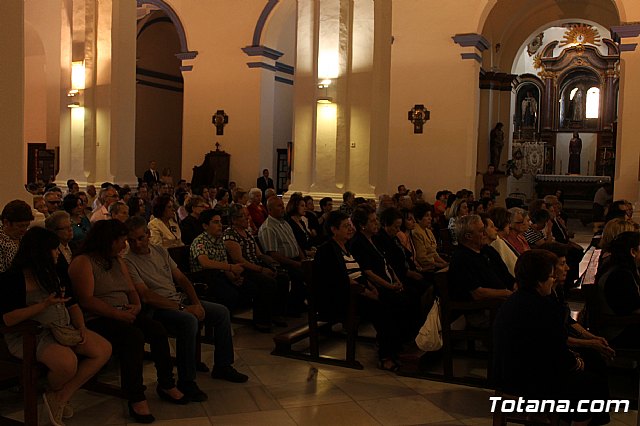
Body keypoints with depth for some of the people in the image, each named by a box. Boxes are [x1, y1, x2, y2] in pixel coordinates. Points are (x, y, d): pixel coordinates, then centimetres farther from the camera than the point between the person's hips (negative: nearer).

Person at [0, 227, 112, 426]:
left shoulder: (55, 275, 14)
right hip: (27, 336, -7)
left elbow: (73, 305, 16)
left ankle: (61, 397, -3)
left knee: (104, 350, -13)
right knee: (67, 361, -34)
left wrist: (81, 327, -2)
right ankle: (54, 393, 4)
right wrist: (45, 304, -22)